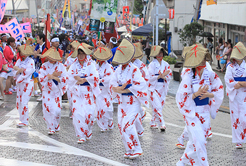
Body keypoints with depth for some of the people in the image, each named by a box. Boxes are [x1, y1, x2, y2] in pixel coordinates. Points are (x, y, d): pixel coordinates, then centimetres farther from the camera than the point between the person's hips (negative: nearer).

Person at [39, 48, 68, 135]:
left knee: (57, 110, -8)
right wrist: (53, 74, -16)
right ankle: (51, 128, 9)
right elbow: (41, 78, -10)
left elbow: (65, 79, -8)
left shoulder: (61, 66, 0)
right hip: (47, 91, 1)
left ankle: (56, 126, 16)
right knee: (47, 110, -5)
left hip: (57, 91, -1)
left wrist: (52, 77, -15)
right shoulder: (44, 66, 1)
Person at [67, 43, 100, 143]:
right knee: (78, 113, -11)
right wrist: (78, 80, -14)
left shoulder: (91, 65, 5)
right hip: (77, 92, 1)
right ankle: (82, 136, -4)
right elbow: (70, 78, 0)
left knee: (89, 113, -7)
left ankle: (88, 133, 17)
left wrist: (83, 79, -12)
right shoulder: (74, 65, 10)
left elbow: (95, 77, -8)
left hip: (88, 93, -1)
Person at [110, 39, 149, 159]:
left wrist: (122, 89, -16)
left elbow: (138, 85, -21)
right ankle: (129, 150, 18)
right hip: (122, 102, 7)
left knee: (127, 125, -14)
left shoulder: (134, 70, -12)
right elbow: (112, 85, 5)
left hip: (133, 102, -7)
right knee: (121, 126, 6)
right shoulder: (118, 69, 7)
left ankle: (136, 150, -2)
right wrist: (121, 89, -16)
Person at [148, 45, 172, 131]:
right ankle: (162, 124, -11)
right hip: (154, 88, -5)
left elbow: (169, 76, 5)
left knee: (160, 107, 8)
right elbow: (149, 77, -12)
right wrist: (160, 76, -20)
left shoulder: (166, 64, 8)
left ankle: (153, 123, 21)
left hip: (163, 88, 5)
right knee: (157, 106, -13)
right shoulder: (152, 65, -5)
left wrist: (163, 77, -15)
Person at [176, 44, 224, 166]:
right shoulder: (188, 75, -17)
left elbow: (219, 91, 5)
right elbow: (181, 97, -16)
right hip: (191, 111, -5)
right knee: (198, 141, -11)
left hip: (204, 111, 5)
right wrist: (196, 94, -29)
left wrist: (208, 94, -15)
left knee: (195, 141, 14)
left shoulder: (210, 74, -5)